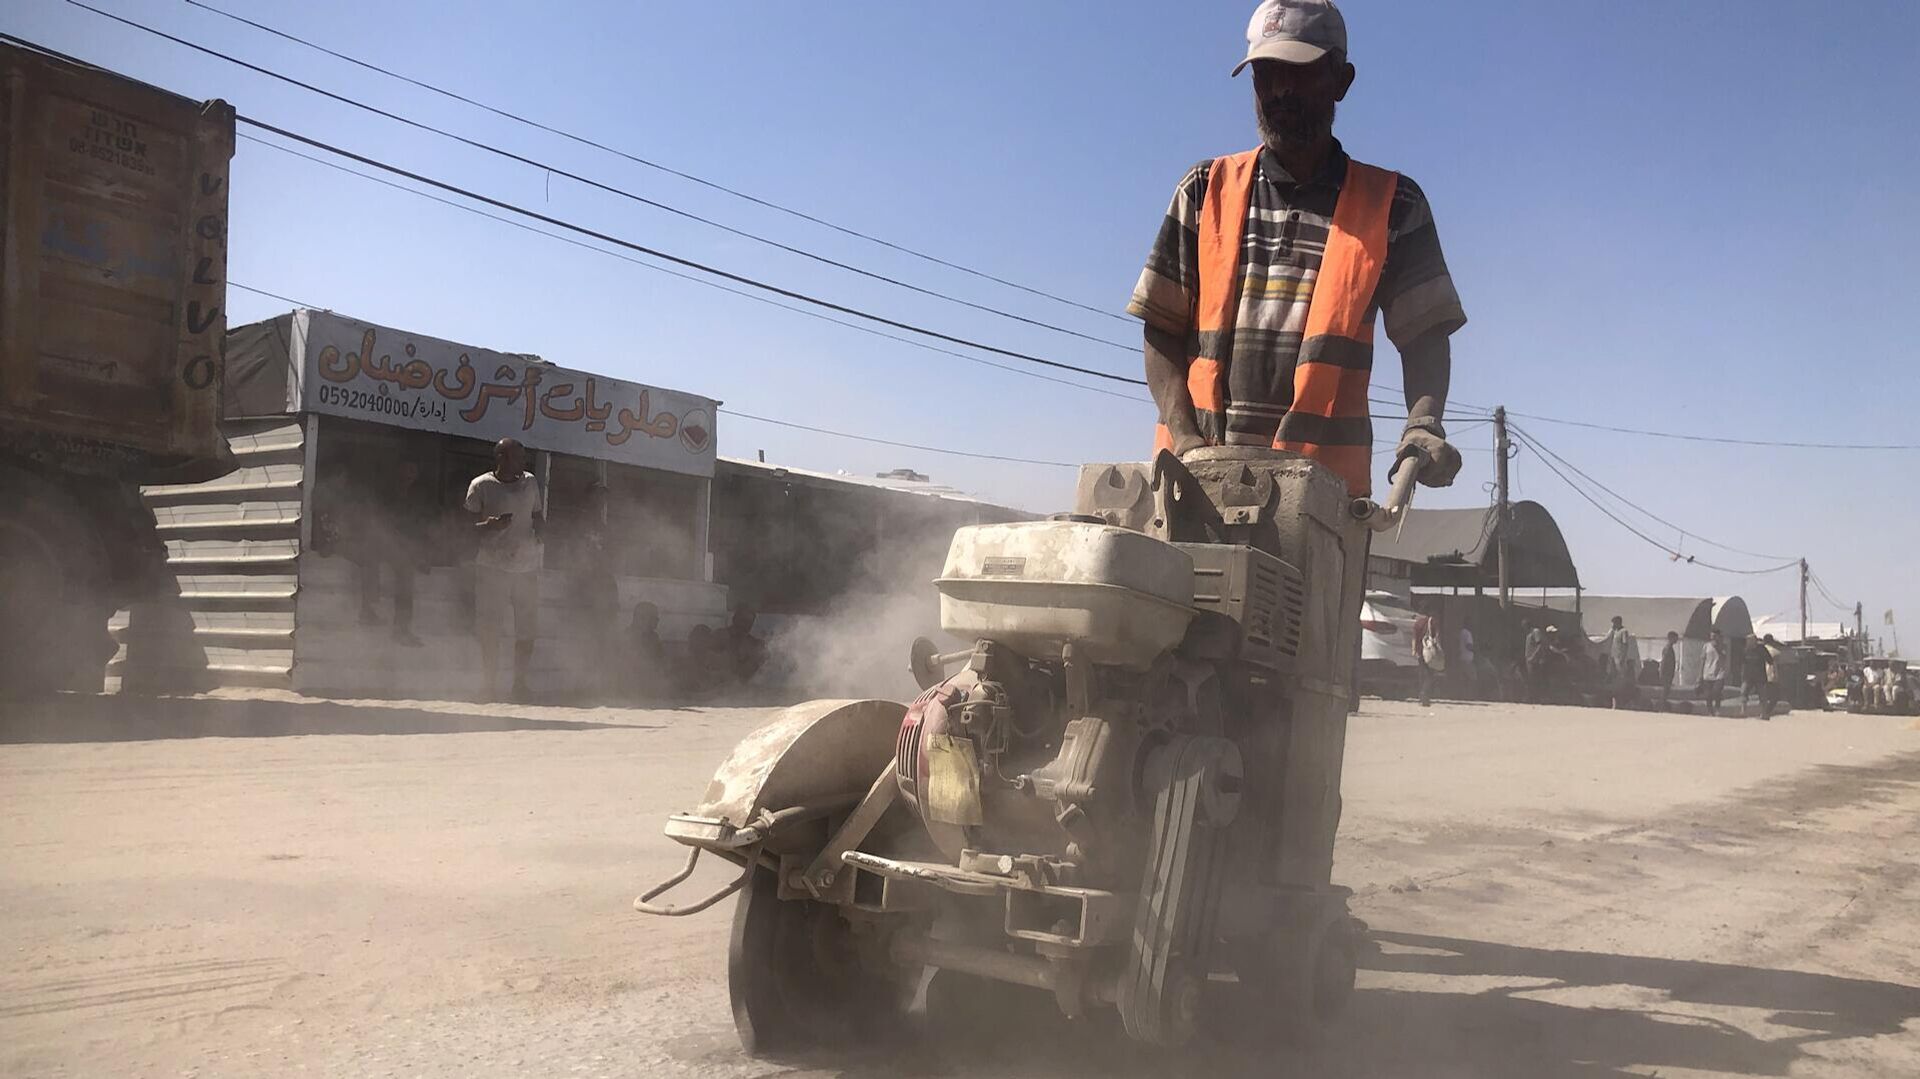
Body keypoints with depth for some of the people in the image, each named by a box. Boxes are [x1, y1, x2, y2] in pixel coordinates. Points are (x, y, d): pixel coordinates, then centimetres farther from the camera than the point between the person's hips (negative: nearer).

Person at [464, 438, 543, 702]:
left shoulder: (530, 482, 11)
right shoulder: (480, 485, -4)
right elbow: (467, 526, -5)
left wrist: (540, 527, -1)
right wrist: (490, 526, -24)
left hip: (527, 566, 4)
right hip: (492, 568, -4)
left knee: (527, 630, 5)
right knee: (490, 631, -2)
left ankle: (520, 683, 18)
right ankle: (490, 685, 9)